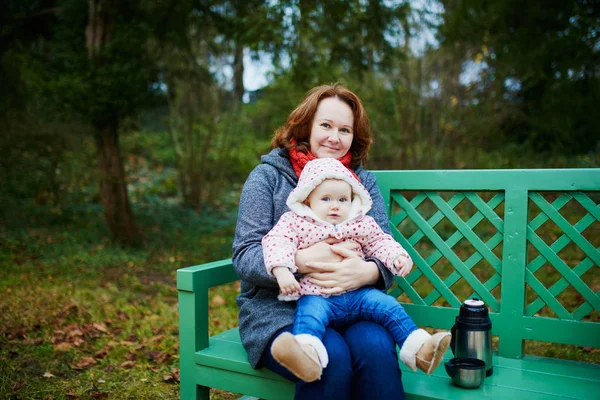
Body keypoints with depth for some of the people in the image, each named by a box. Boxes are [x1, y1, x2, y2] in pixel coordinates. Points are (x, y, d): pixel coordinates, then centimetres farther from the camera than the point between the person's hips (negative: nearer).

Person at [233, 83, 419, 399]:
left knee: (377, 348, -29)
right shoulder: (268, 176, 1)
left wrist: (368, 271, -24)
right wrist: (300, 260, -27)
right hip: (276, 307, -2)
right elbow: (244, 255, -7)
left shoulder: (363, 180, 10)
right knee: (331, 357, -31)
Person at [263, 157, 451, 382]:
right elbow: (276, 242, -8)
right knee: (310, 313, -34)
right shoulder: (295, 222, 4)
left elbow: (379, 242, 22)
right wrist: (282, 271, -25)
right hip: (316, 296, -4)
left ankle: (418, 348, -12)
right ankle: (309, 354, -60)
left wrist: (398, 257, 1)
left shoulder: (361, 223, 14)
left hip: (357, 293, 5)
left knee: (388, 306, -14)